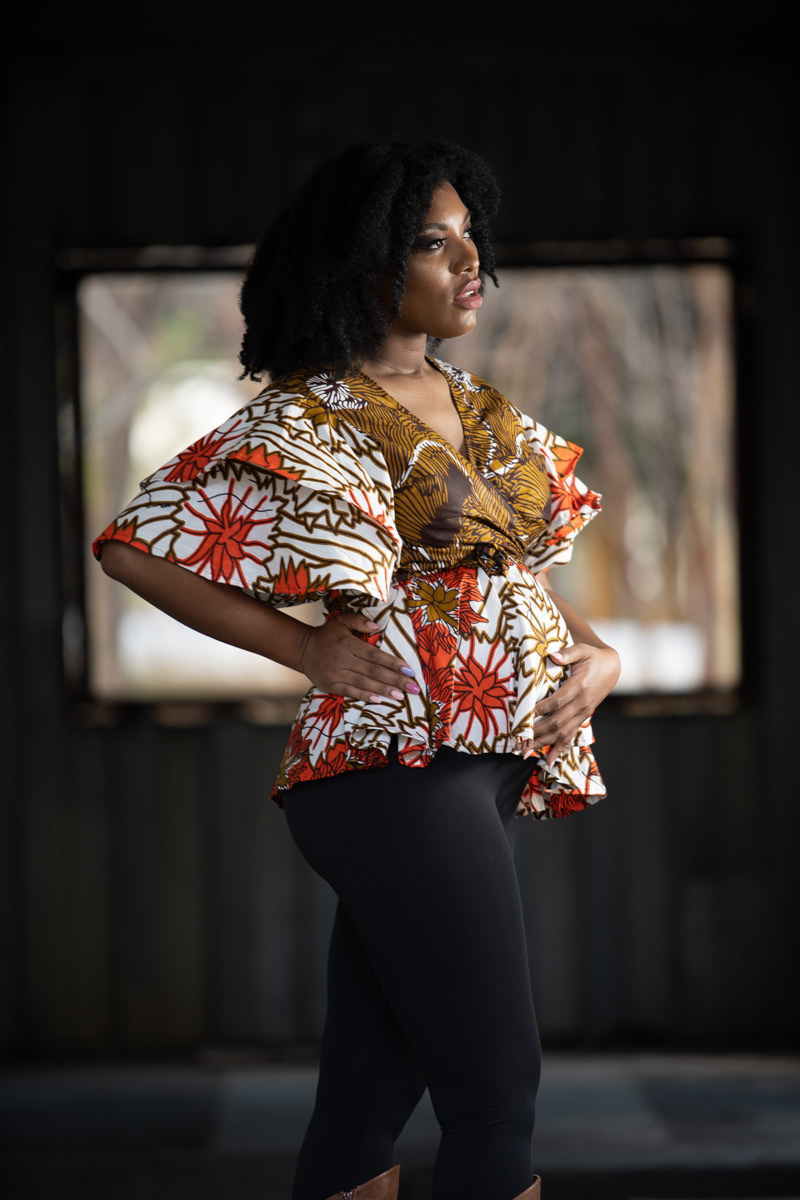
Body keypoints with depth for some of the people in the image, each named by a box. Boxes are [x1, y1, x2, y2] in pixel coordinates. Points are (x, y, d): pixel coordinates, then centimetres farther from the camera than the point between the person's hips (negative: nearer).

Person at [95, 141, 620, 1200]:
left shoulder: (477, 404, 15)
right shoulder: (307, 422, -8)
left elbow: (525, 553, 24)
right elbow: (137, 547, -9)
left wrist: (595, 651, 4)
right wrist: (307, 648, -9)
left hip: (500, 757, 7)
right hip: (399, 765, -7)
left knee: (369, 1097, 12)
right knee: (497, 1098, -6)